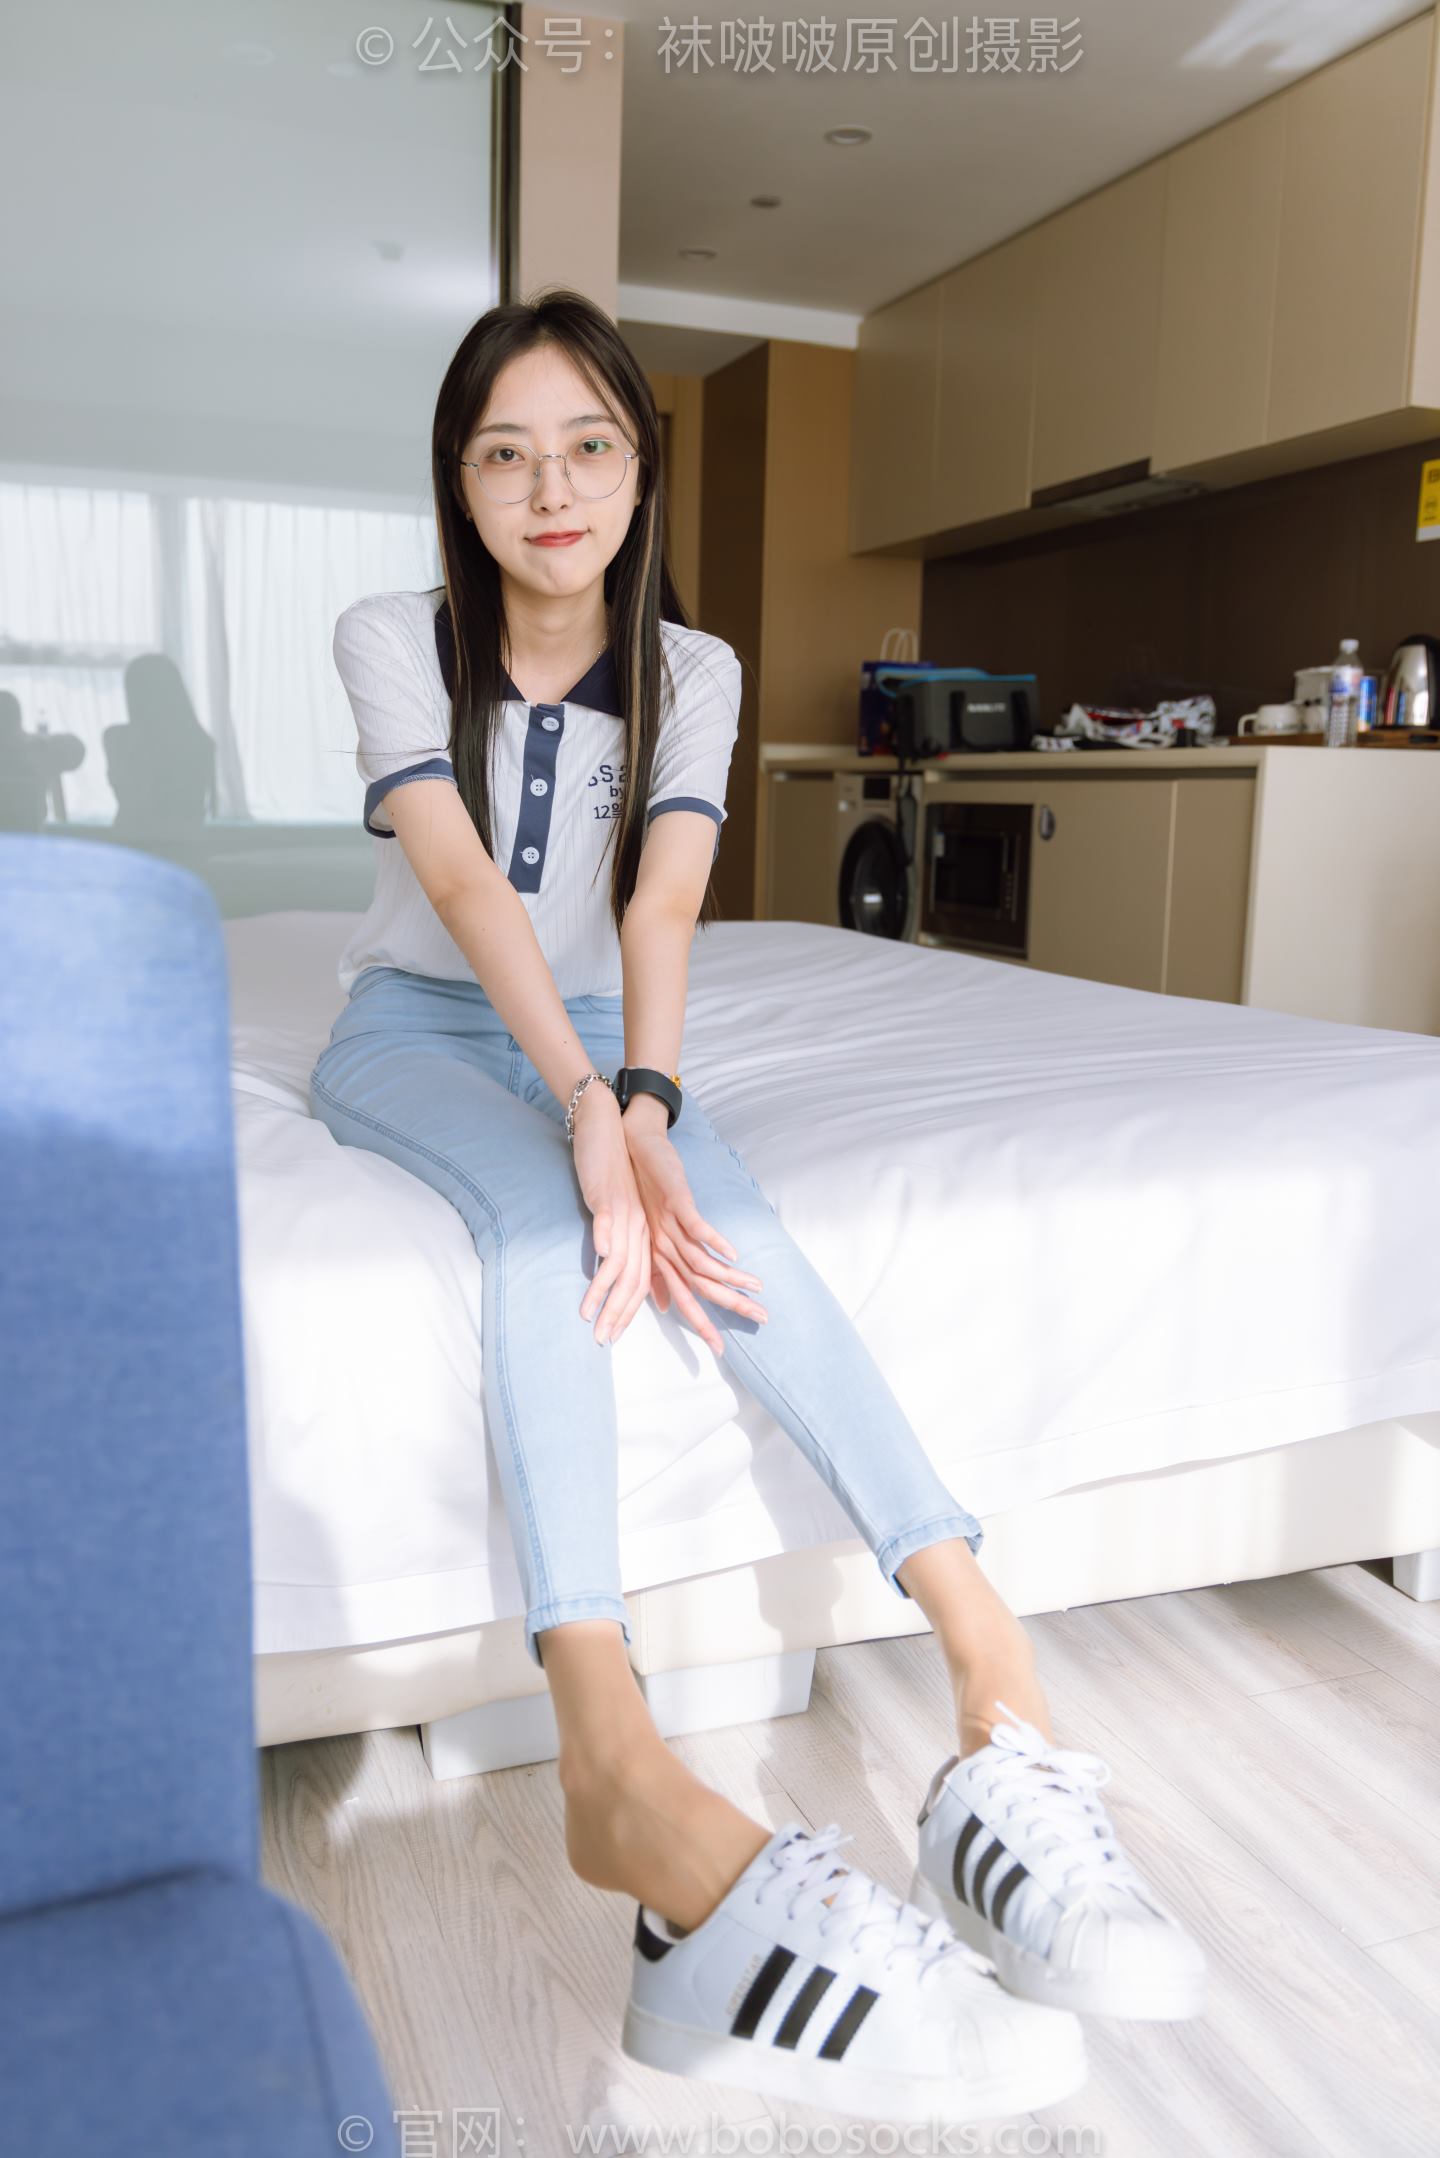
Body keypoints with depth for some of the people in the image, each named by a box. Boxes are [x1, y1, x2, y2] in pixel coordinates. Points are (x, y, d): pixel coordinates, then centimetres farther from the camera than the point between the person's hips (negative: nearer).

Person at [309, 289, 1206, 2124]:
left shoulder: (691, 670, -2)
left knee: (727, 1222, -31)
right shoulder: (392, 641, -7)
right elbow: (464, 882, -24)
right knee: (541, 1213, -36)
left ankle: (990, 1659, -41)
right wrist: (589, 1109, -39)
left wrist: (642, 1102, -38)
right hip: (419, 1023, -2)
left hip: (595, 1028, 2)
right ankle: (627, 1771, -51)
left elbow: (661, 897, -19)